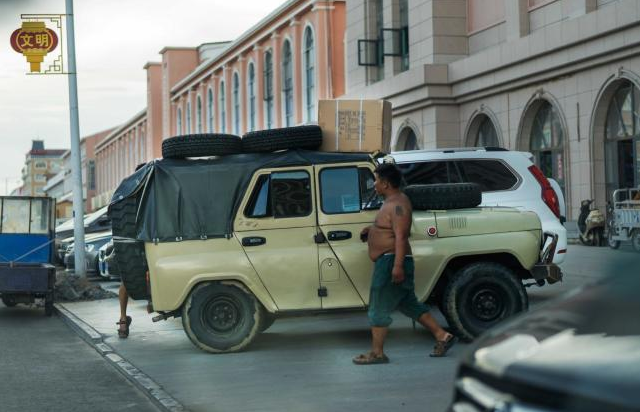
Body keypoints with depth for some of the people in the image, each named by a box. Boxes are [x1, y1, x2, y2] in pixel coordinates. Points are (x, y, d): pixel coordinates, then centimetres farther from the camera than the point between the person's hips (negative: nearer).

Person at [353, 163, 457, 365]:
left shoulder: (397, 204, -17)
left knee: (378, 309, -4)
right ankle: (442, 336, 16)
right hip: (390, 262, 11)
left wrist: (397, 265, -30)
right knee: (409, 304, 15)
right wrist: (371, 229, 18)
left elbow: (401, 236, -25)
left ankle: (376, 353, 1)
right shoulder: (393, 201, 15)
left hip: (392, 262, -11)